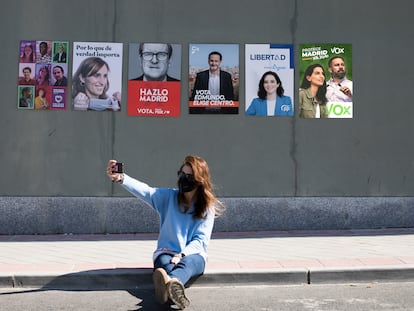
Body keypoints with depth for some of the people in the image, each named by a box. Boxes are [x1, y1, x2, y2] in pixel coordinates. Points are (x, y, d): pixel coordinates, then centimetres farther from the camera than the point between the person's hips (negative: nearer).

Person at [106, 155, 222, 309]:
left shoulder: (208, 206, 1)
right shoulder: (168, 197, 4)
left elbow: (200, 240, -4)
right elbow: (145, 191, -15)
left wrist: (182, 254, -23)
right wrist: (120, 178, -33)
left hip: (192, 255, -1)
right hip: (166, 252, 2)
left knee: (187, 262, -36)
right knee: (164, 262, -33)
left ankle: (172, 282, -70)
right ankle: (172, 287, -66)